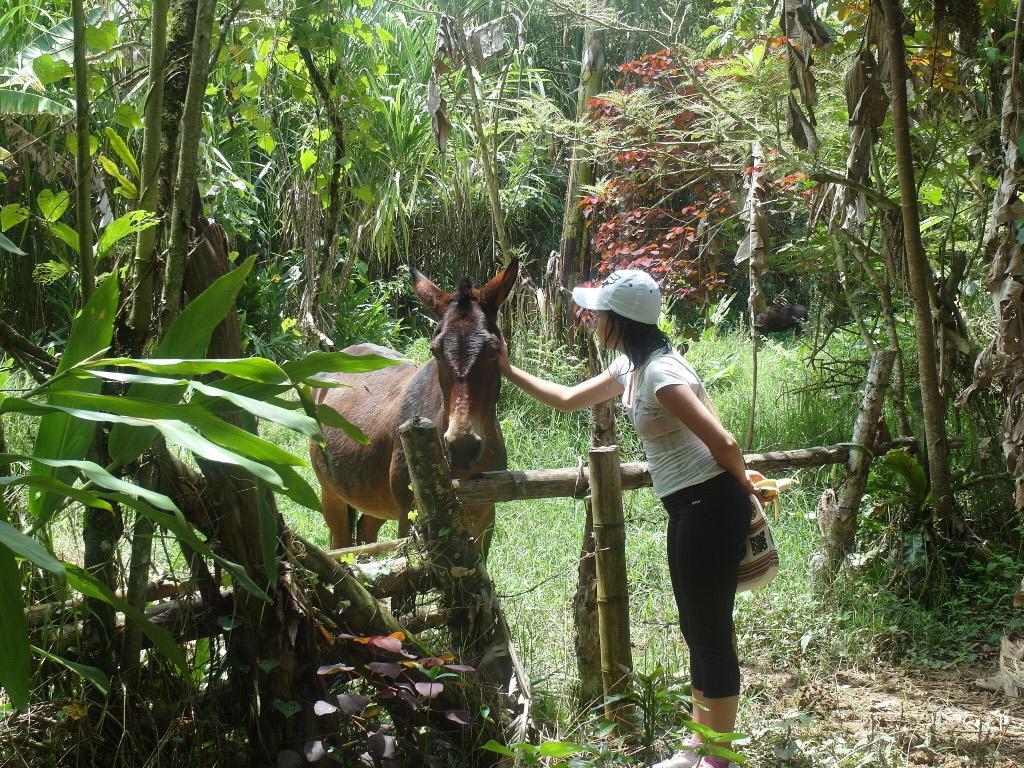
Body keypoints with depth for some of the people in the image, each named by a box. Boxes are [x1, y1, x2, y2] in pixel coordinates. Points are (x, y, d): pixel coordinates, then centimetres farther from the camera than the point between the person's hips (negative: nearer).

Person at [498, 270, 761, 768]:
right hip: (687, 511, 10)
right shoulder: (631, 367, 9)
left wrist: (743, 485, -5)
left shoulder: (661, 373, -22)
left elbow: (724, 443, -23)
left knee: (711, 632, 0)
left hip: (710, 509, -10)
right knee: (696, 630, 18)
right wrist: (509, 372, 21)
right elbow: (568, 400, 23)